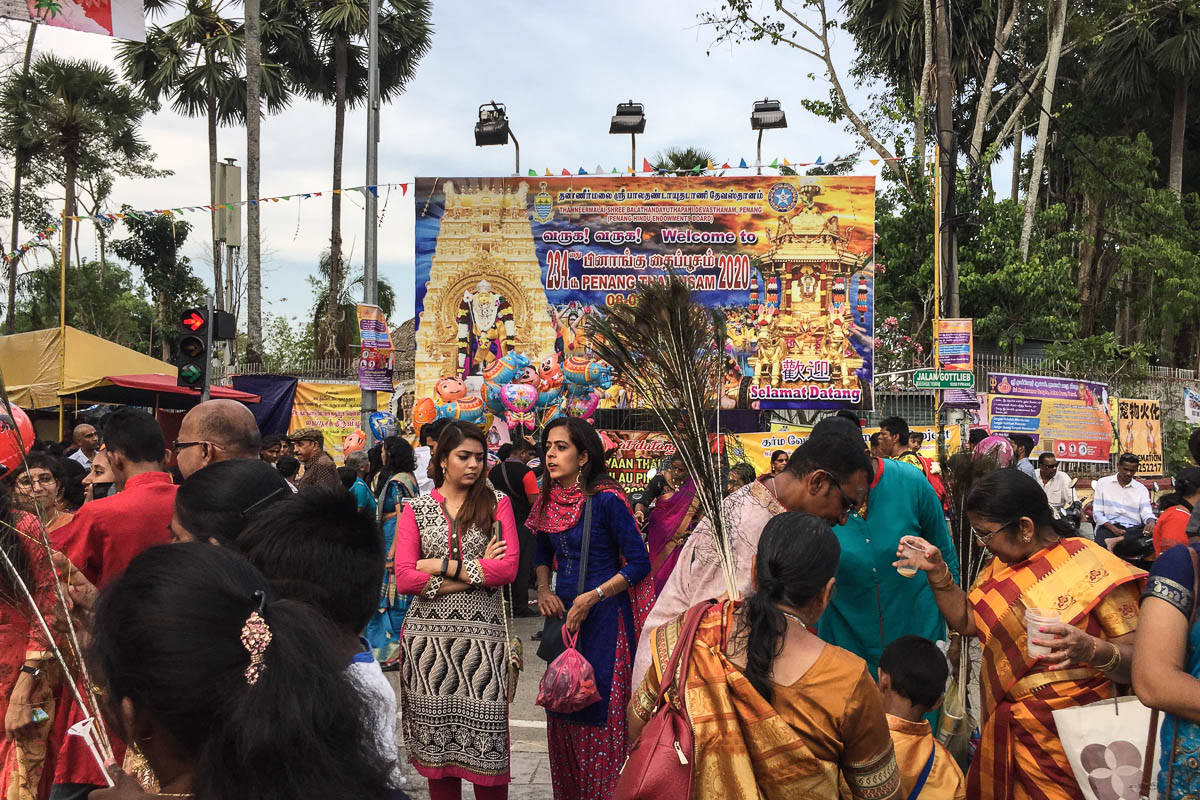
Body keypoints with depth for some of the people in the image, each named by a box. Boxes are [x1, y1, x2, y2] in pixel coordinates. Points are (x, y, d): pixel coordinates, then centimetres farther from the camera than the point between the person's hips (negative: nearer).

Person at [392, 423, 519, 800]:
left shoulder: (497, 503, 5)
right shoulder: (416, 509, 6)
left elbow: (507, 568, -8)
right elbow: (404, 578, -6)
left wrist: (441, 565, -9)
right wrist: (477, 572, -9)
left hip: (482, 635, -1)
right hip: (429, 636, 1)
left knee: (485, 739, -2)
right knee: (436, 739, 7)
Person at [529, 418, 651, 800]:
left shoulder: (606, 500, -15)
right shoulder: (548, 500, 4)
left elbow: (640, 561, -14)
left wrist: (592, 597, -18)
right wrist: (543, 589, 2)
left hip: (604, 615, -6)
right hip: (563, 613, 7)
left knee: (600, 711, -1)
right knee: (562, 708, 13)